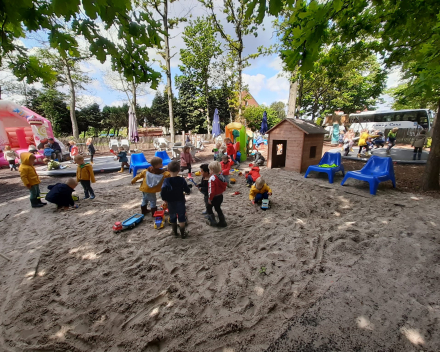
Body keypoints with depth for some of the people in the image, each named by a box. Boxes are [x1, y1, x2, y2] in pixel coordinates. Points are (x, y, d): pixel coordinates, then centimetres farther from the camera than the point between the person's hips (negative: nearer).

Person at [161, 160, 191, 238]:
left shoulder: (166, 180, -14)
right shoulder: (181, 180, -14)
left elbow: (163, 191, -19)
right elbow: (187, 190, -9)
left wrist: (165, 199, -4)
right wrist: (187, 191, 14)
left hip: (170, 202, 1)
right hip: (180, 202, -1)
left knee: (172, 217, 18)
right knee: (181, 217, 10)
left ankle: (174, 232, 33)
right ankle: (183, 233, 17)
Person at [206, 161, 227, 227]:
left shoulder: (212, 178, -24)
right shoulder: (221, 176, 0)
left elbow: (211, 190, -25)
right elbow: (224, 186, 9)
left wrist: (209, 198, -15)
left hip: (214, 197, -7)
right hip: (220, 196, 7)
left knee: (209, 207, 15)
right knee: (218, 208, 21)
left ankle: (212, 221, 20)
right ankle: (222, 222, 26)